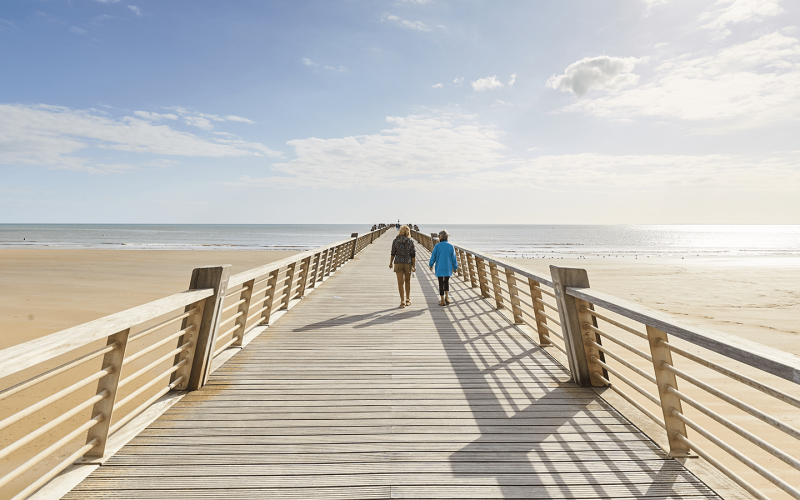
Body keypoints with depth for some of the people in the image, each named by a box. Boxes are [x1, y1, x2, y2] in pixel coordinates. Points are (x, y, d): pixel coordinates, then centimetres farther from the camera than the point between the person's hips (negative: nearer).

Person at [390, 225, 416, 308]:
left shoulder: (395, 241, -2)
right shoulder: (410, 241, -5)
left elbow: (393, 253, 0)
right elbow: (413, 255, -7)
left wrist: (390, 263, 12)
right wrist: (414, 266, -3)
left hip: (398, 263, 0)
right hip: (408, 263, 0)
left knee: (400, 283, 3)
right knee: (407, 281, 16)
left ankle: (402, 302, 1)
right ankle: (408, 300, 25)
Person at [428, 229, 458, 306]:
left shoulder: (437, 246, -9)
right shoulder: (451, 246, -3)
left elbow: (433, 256, -2)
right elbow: (454, 258, 2)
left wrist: (431, 265, 13)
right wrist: (455, 267, 14)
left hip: (439, 268, -2)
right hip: (448, 268, 2)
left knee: (441, 283, 6)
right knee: (446, 282, 19)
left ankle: (442, 300, 10)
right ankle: (447, 297, 5)